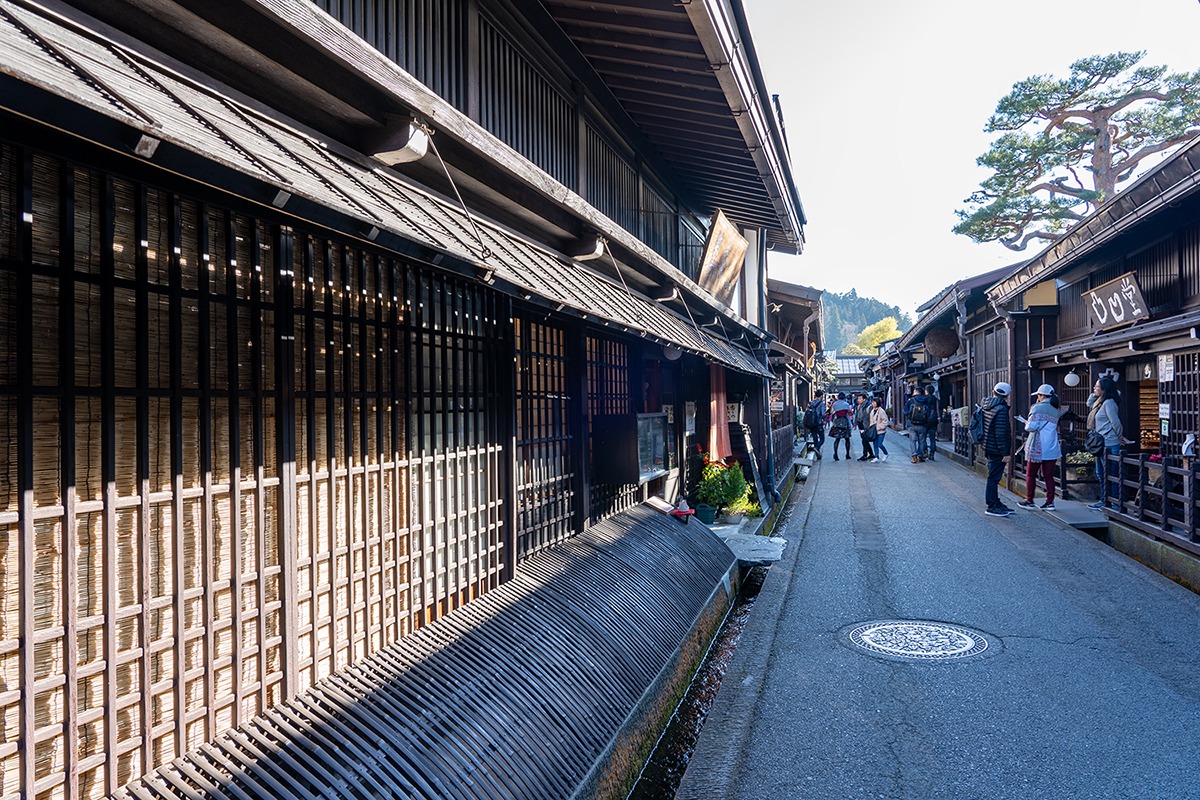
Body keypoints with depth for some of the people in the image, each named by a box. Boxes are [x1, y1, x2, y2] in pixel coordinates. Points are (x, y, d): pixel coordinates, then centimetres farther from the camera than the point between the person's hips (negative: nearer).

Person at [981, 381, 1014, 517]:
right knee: (993, 478, -3)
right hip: (997, 450, -9)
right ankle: (992, 507, 3)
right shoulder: (1001, 409, -20)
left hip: (989, 448, 9)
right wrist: (1005, 453, -19)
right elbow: (1001, 433, -22)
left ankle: (996, 503, 27)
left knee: (993, 477, 17)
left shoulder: (986, 406, 8)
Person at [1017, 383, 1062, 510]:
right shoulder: (1056, 411, 10)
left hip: (1037, 448, -6)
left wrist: (1027, 424, 5)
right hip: (1052, 449, 6)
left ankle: (1029, 501, 13)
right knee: (1049, 476, 9)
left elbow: (1031, 427, -17)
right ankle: (1050, 502, 8)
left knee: (1031, 474, 7)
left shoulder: (1037, 408, -12)